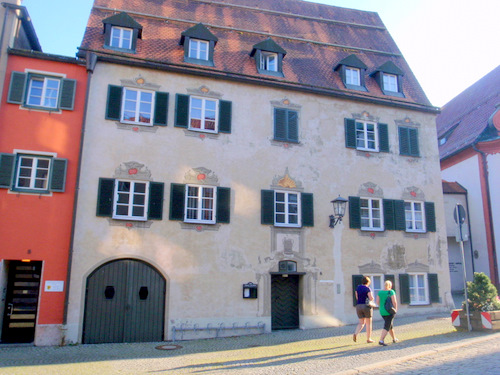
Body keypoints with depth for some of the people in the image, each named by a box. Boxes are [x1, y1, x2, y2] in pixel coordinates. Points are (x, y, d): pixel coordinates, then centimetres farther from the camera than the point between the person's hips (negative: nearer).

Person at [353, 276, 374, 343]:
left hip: (358, 306, 5)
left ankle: (355, 334, -13)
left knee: (361, 323, 12)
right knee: (368, 323, 8)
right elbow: (371, 298, -13)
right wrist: (371, 295, 6)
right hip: (366, 306, -5)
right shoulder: (367, 289, -9)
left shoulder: (357, 288, 8)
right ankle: (368, 339, 11)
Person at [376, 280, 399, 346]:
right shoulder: (391, 292, -10)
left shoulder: (380, 292, 2)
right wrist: (395, 309, 0)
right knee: (387, 326, -5)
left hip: (382, 312, 5)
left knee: (390, 325, 23)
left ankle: (394, 339, 36)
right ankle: (381, 340, -17)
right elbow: (394, 302, -15)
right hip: (390, 311, -5)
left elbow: (377, 302, -1)